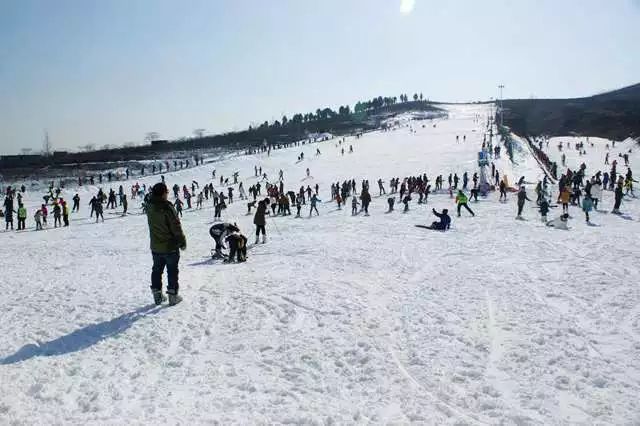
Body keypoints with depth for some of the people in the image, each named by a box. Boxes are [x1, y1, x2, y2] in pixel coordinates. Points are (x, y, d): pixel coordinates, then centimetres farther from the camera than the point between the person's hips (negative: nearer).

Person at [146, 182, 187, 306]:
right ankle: (173, 295, 13)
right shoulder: (167, 208, -23)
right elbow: (176, 227, -18)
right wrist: (182, 241, -7)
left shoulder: (150, 207, -2)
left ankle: (157, 295, 24)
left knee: (156, 270, 17)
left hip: (155, 247, 6)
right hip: (170, 246, -6)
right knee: (172, 271, 8)